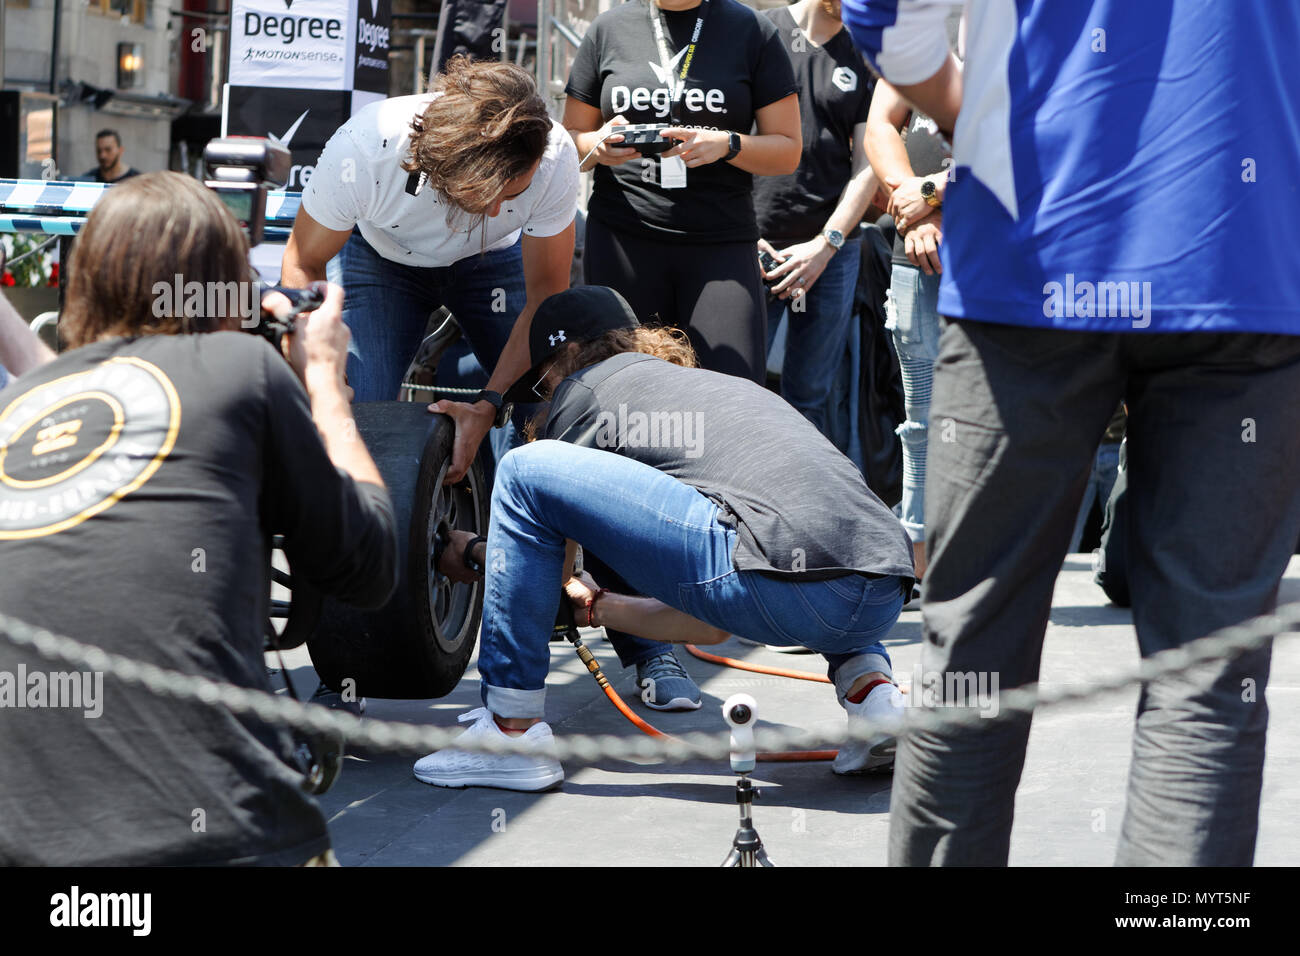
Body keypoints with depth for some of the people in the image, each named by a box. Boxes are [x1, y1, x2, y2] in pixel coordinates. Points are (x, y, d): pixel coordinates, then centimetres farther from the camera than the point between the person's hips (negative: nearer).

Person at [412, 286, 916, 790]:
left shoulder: (594, 382, 18)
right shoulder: (730, 387, 38)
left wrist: (470, 553, 46)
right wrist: (597, 606, 52)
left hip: (779, 586, -8)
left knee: (526, 470, 3)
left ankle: (513, 734, 6)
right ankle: (870, 684, 14)